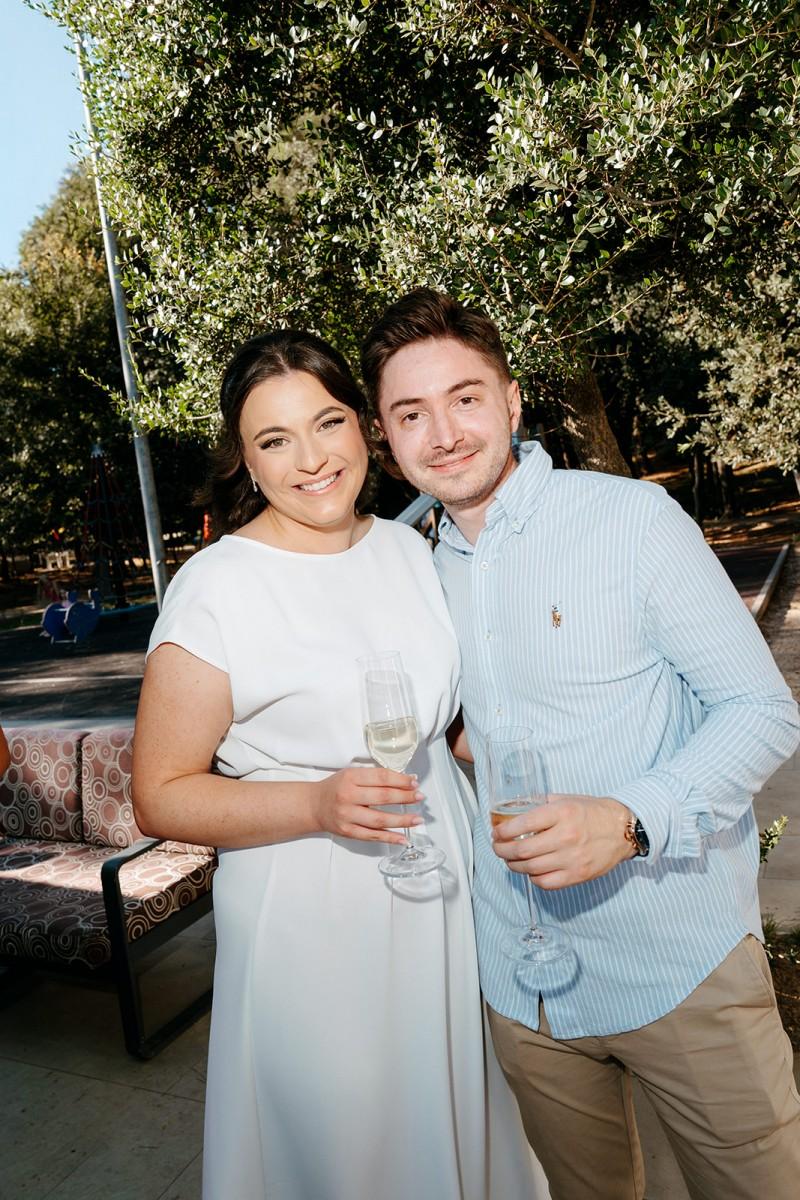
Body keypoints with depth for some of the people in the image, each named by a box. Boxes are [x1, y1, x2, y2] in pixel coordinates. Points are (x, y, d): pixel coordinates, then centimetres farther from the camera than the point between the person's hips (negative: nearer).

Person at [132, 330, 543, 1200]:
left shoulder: (407, 547, 2)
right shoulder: (214, 588, -17)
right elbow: (160, 797, -14)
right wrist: (318, 805, -25)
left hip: (443, 891, 6)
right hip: (314, 923, -5)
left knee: (455, 1117, 22)